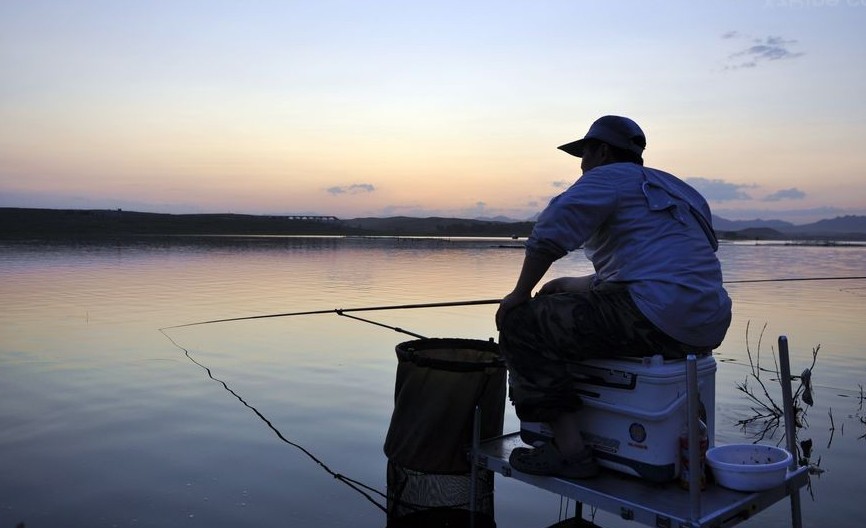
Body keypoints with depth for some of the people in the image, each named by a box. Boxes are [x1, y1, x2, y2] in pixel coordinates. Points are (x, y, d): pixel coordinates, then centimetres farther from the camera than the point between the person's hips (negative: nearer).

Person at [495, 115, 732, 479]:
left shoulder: (609, 177, 0)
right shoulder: (668, 188, 29)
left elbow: (548, 234, -15)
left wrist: (520, 294, -3)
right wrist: (573, 285, 32)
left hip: (658, 320, -10)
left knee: (522, 322, -6)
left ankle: (569, 449, -8)